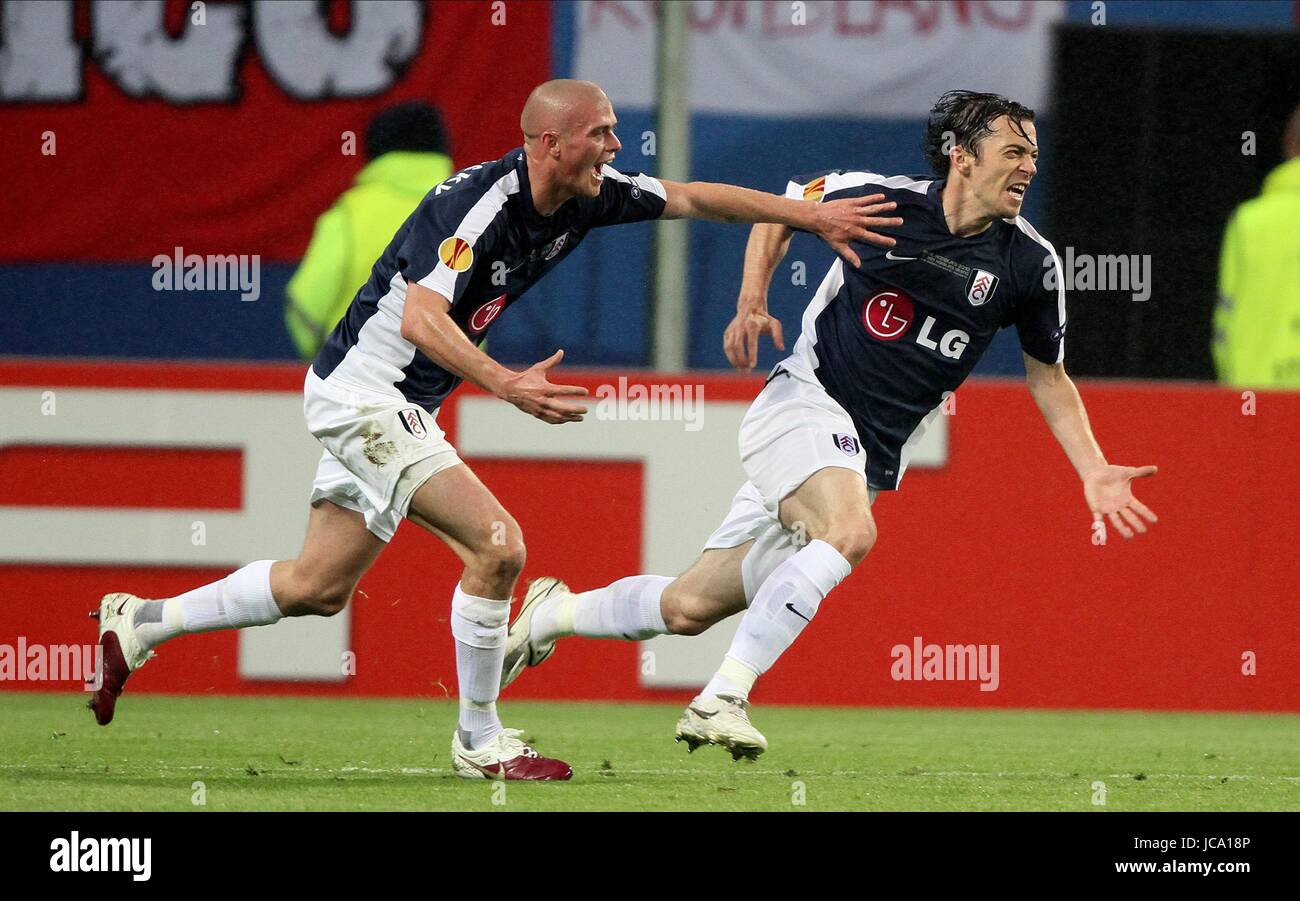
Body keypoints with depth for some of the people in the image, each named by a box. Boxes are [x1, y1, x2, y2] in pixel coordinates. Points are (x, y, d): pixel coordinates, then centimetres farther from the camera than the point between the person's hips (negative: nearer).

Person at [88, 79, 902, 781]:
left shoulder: (587, 196, 0)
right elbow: (421, 316, -36)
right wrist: (506, 384, -49)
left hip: (399, 406, 9)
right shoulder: (481, 203, -25)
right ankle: (480, 743, -2)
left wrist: (811, 214, 8)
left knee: (319, 587, 14)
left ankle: (141, 624, 25)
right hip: (364, 393, -9)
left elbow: (692, 198, 12)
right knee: (496, 545, -15)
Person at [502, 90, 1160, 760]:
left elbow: (1048, 376, 10)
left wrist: (1095, 473, 0)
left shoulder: (1030, 263, -3)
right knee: (851, 530, -35)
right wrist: (752, 299, -3)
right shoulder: (882, 199, -9)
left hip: (871, 457, 4)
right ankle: (721, 700, -31)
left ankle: (553, 613, 29)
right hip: (804, 400, -4)